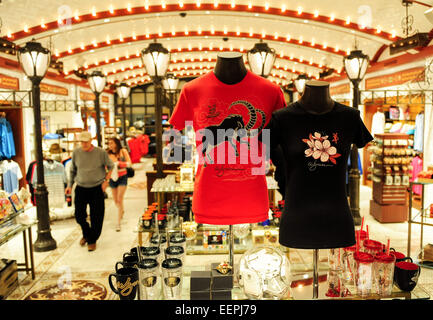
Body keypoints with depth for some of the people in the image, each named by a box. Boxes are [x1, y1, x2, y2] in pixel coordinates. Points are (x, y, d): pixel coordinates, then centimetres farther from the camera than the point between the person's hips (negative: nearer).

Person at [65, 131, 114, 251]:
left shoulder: (101, 152, -8)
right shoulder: (76, 152, -2)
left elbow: (110, 166, 6)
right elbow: (73, 170, 12)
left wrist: (106, 181, -3)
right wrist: (70, 185, 7)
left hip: (97, 188, -2)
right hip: (81, 188, 2)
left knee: (96, 216, 2)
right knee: (79, 215, 3)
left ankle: (92, 240, 21)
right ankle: (86, 234, 32)